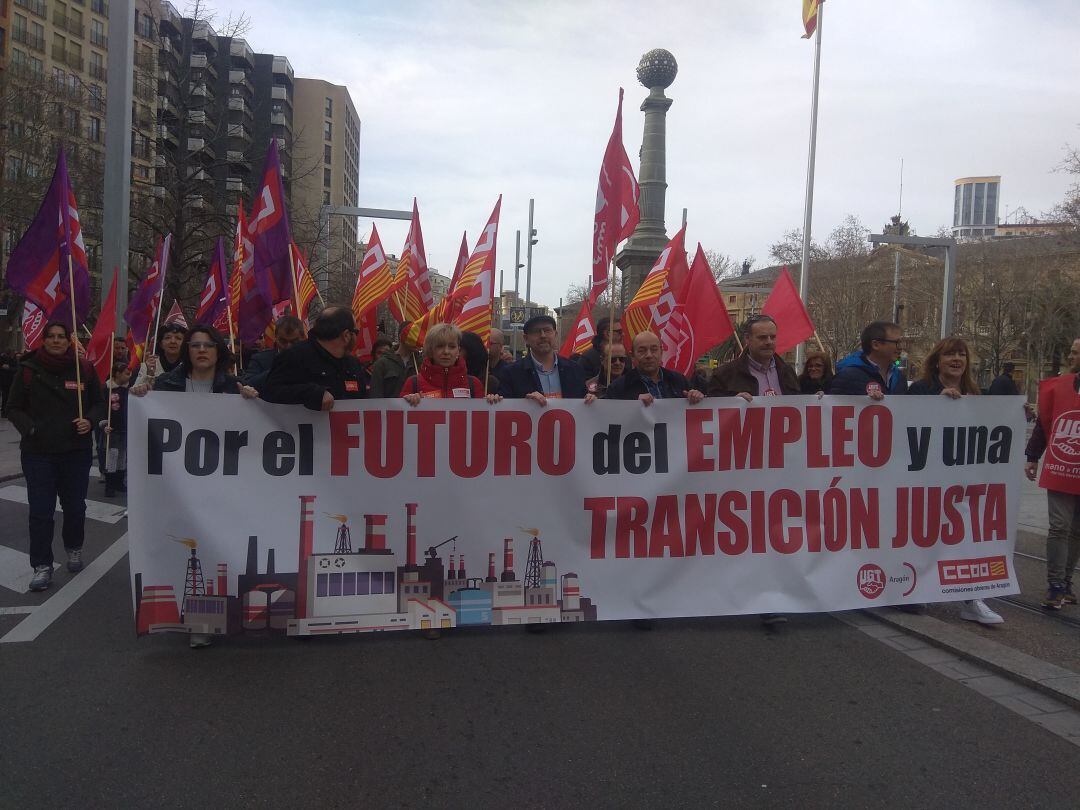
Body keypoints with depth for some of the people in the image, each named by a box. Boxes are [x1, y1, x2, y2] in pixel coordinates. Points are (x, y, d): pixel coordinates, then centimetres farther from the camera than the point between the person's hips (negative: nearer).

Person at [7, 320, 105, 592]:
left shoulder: (84, 369, 0)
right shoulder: (28, 369, -2)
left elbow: (98, 403, 10)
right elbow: (14, 408, 3)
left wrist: (89, 420, -10)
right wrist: (28, 427, -15)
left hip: (77, 451, 1)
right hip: (37, 452, -1)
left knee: (75, 506, 13)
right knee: (41, 510, -1)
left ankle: (74, 548, 37)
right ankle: (42, 566, 9)